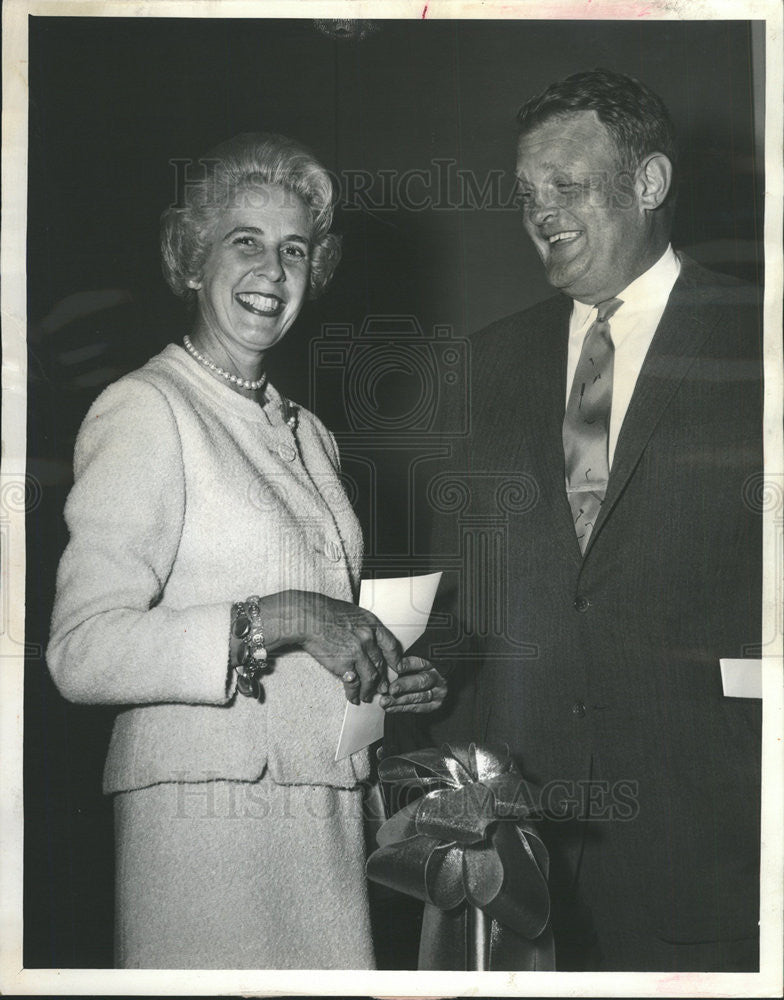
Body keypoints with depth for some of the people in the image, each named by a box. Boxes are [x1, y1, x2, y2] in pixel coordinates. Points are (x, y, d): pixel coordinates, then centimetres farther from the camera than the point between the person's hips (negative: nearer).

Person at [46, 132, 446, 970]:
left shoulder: (306, 432, 18)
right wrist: (280, 620, -21)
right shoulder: (143, 411, -6)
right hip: (205, 814, -7)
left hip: (323, 816, 7)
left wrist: (383, 679, 7)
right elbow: (83, 651, -17)